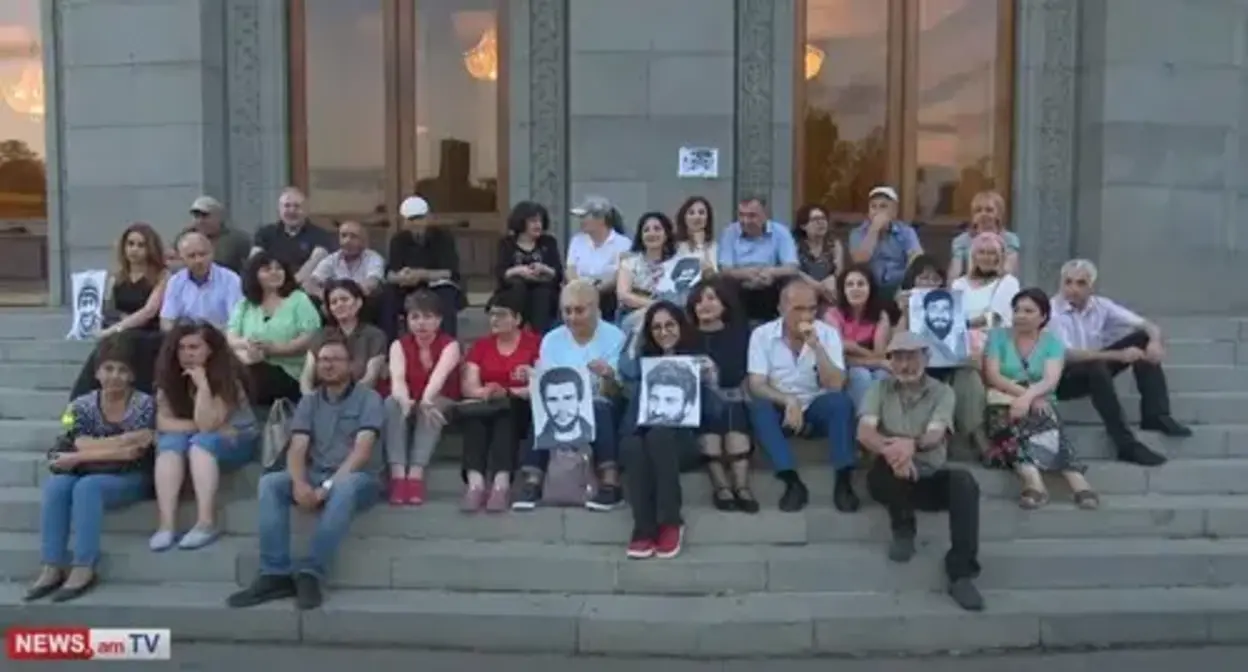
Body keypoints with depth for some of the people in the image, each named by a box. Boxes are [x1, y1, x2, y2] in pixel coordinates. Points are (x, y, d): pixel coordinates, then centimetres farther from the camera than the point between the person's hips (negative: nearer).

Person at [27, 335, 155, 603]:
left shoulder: (145, 405, -9)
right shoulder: (82, 406, 2)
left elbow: (135, 454, -16)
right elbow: (82, 446, -10)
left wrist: (76, 459, -16)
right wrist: (123, 442, -20)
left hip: (132, 479, -4)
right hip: (91, 476, 4)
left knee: (86, 486, -31)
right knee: (55, 485, -25)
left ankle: (84, 569, -31)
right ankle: (51, 568, -26)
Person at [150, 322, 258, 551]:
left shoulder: (228, 376, -19)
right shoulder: (170, 376, -5)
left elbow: (207, 425, -26)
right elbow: (163, 422, -10)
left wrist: (202, 385, -34)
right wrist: (198, 426, -21)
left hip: (235, 441, -4)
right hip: (202, 438, 4)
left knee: (201, 442, -34)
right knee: (171, 443, -28)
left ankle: (206, 523, -42)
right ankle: (165, 525, -37)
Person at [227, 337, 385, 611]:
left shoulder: (368, 398, 0)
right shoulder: (308, 403, 14)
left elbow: (362, 450, -13)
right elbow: (297, 449, 0)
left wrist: (329, 485, -24)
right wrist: (300, 483, -21)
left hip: (359, 480, -4)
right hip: (316, 478, 5)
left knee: (345, 487, -38)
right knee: (270, 483, -22)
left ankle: (310, 573, -33)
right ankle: (275, 574, -24)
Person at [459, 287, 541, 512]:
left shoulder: (535, 343, 5)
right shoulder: (480, 345, 17)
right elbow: (468, 386, 6)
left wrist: (508, 393, -19)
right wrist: (483, 392, -17)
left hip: (518, 410, -3)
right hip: (485, 407, 3)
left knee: (506, 412, -36)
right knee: (474, 414, -31)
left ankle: (501, 483, -50)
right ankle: (475, 482, -48)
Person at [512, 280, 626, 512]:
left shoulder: (614, 337, -2)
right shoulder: (551, 339, 6)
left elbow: (614, 392, -8)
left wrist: (608, 376, -31)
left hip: (601, 410, -2)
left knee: (599, 409, -35)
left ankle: (610, 484, -36)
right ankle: (531, 482, -33)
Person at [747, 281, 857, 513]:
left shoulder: (827, 333, -7)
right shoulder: (762, 334, -9)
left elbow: (835, 385, -16)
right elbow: (756, 386, -15)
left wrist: (816, 346, -27)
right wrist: (788, 401, -32)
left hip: (817, 407, 0)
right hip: (780, 407, 0)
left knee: (842, 402, -30)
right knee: (759, 407, -32)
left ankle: (844, 481, -24)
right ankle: (793, 482, -30)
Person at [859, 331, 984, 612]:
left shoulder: (942, 392, 5)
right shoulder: (880, 389, 6)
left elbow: (935, 436, -14)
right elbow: (864, 433, -11)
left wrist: (912, 444, -39)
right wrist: (890, 449, -35)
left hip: (931, 478, 0)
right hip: (894, 481, 0)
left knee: (964, 481, -31)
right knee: (884, 465, -34)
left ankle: (961, 573, -28)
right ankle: (903, 529, -7)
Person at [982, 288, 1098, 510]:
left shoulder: (1053, 342, 9)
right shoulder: (997, 336, 8)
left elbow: (1051, 380, -8)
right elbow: (992, 376, -4)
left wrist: (1028, 397, -29)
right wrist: (1023, 392, -20)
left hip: (1038, 403, 1)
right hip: (1005, 403, 0)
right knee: (1014, 418, -35)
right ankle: (1034, 481, -55)